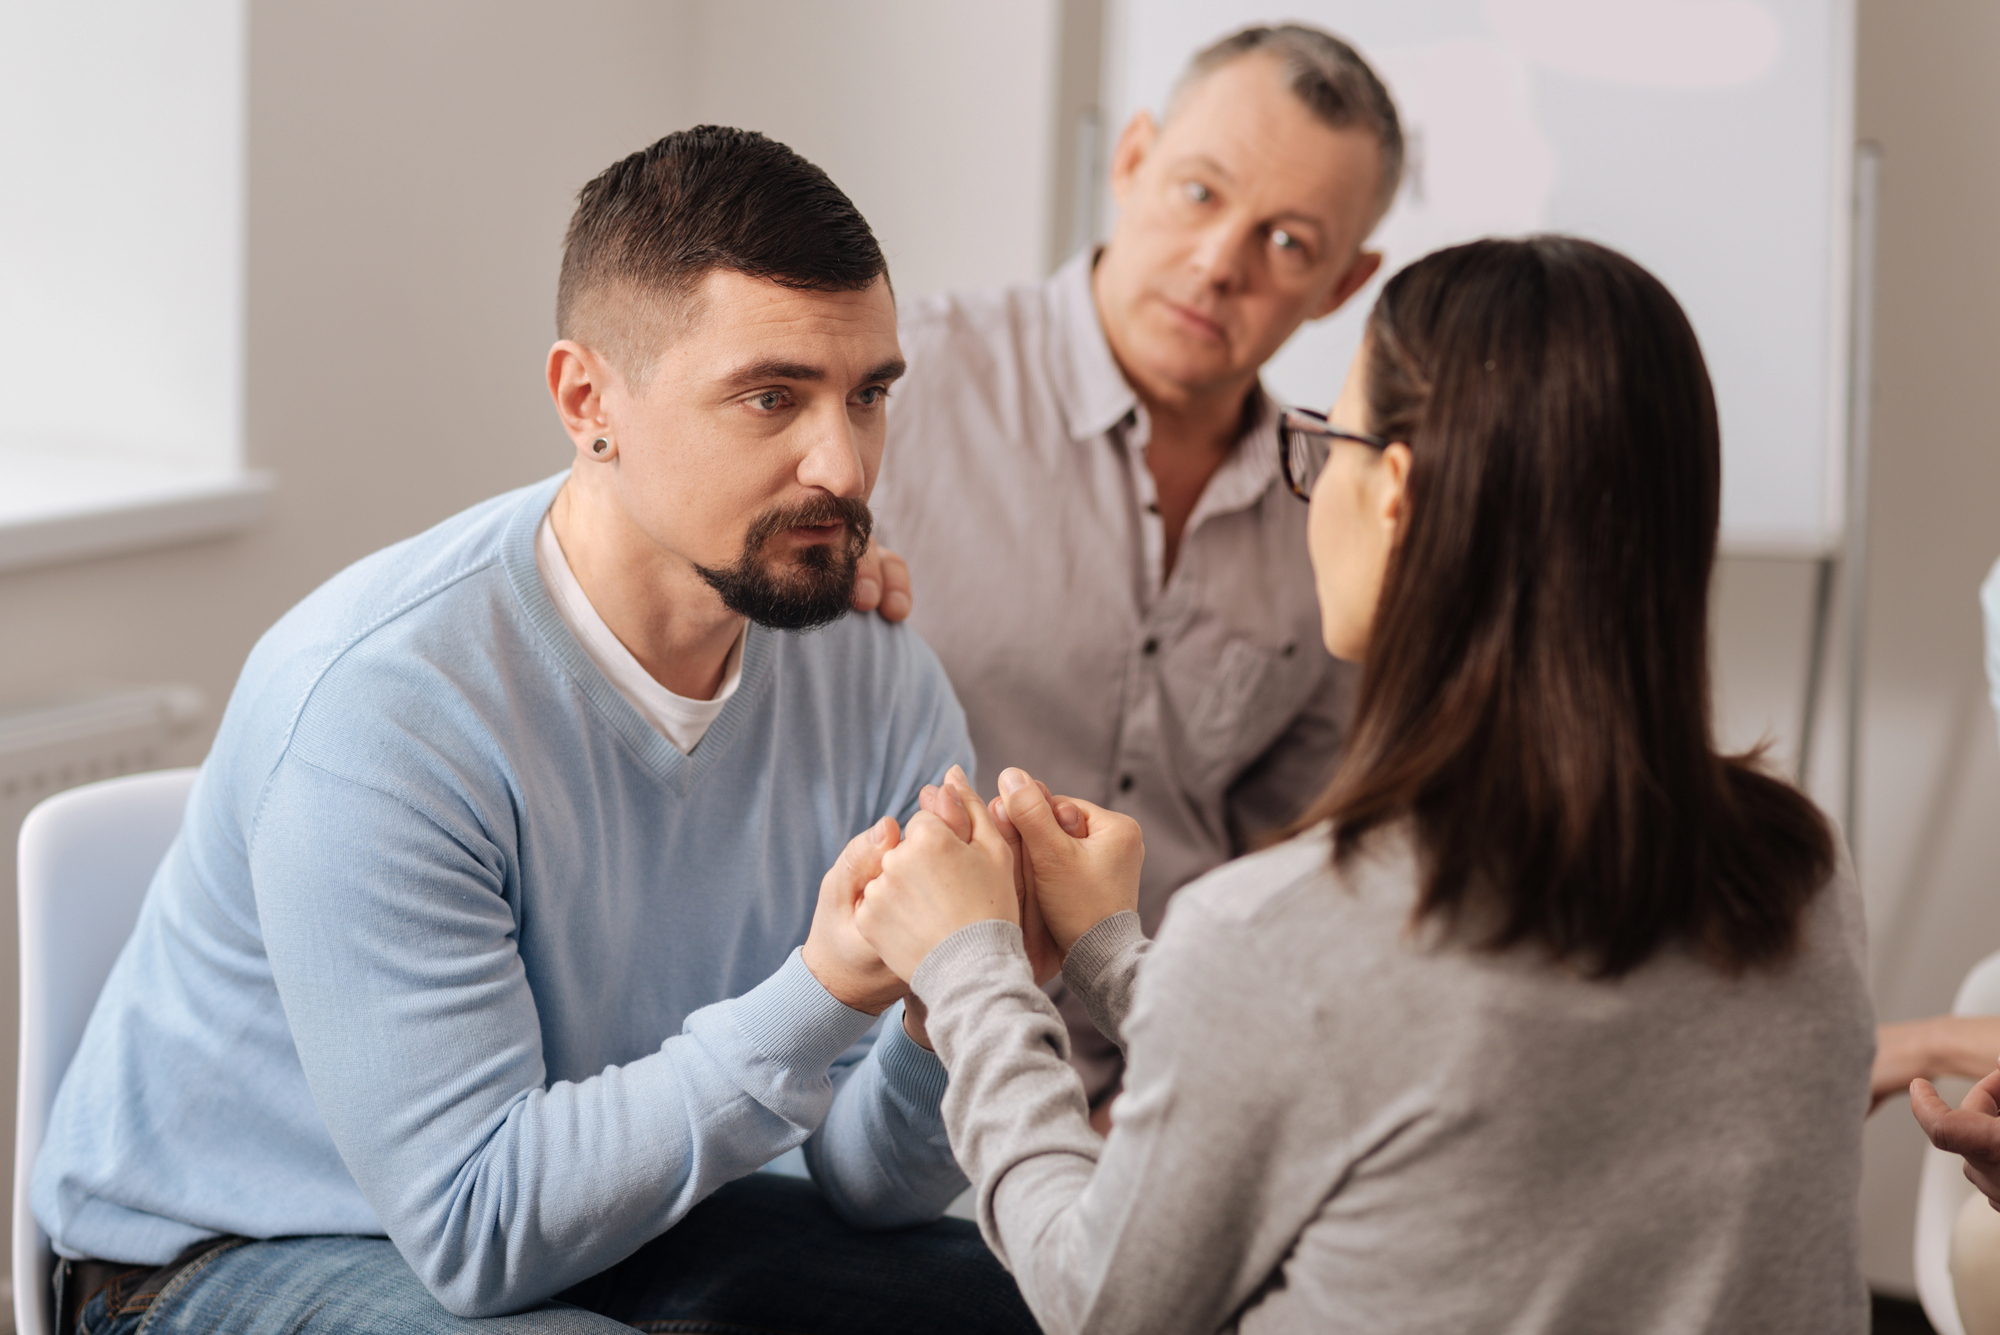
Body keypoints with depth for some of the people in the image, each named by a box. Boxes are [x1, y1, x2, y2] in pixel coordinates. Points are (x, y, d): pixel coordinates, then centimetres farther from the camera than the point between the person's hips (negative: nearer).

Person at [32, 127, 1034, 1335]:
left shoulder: (878, 676, -10)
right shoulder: (380, 701, -29)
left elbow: (876, 1187, -7)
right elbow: (475, 1229, -29)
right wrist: (817, 997, -37)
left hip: (610, 1218, 6)